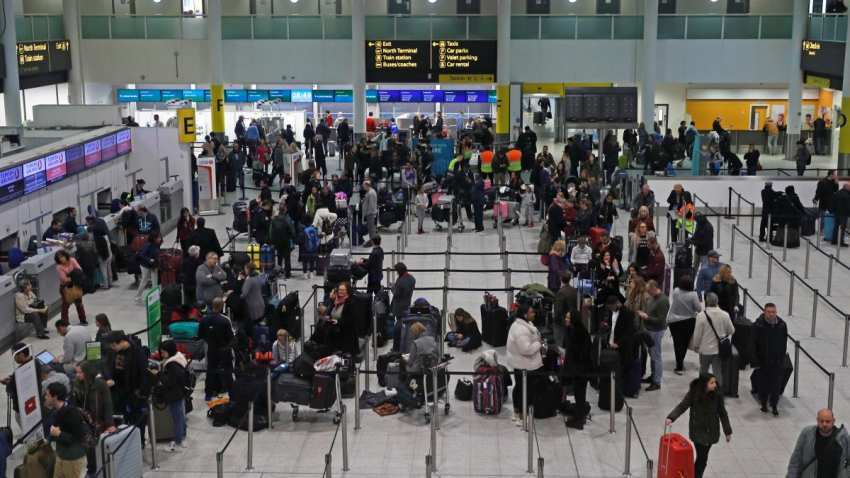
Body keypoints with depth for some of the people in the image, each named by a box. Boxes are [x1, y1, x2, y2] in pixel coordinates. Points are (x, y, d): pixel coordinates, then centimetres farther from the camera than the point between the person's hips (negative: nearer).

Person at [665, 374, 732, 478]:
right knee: (701, 457, -8)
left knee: (703, 457, 11)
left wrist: (728, 431, 4)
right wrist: (671, 418, -32)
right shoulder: (693, 394, -15)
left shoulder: (717, 395, -11)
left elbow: (722, 413, -2)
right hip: (698, 431, -2)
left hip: (711, 431, 2)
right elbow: (682, 406, -15)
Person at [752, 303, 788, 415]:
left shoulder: (782, 325, -2)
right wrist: (755, 361, -11)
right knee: (763, 384, 9)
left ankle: (774, 406, 14)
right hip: (762, 361, -2)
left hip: (777, 361, 2)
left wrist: (782, 358, 5)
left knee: (776, 384, 2)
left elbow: (784, 343, 7)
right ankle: (763, 404, 27)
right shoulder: (758, 325, -12)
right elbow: (754, 345, -10)